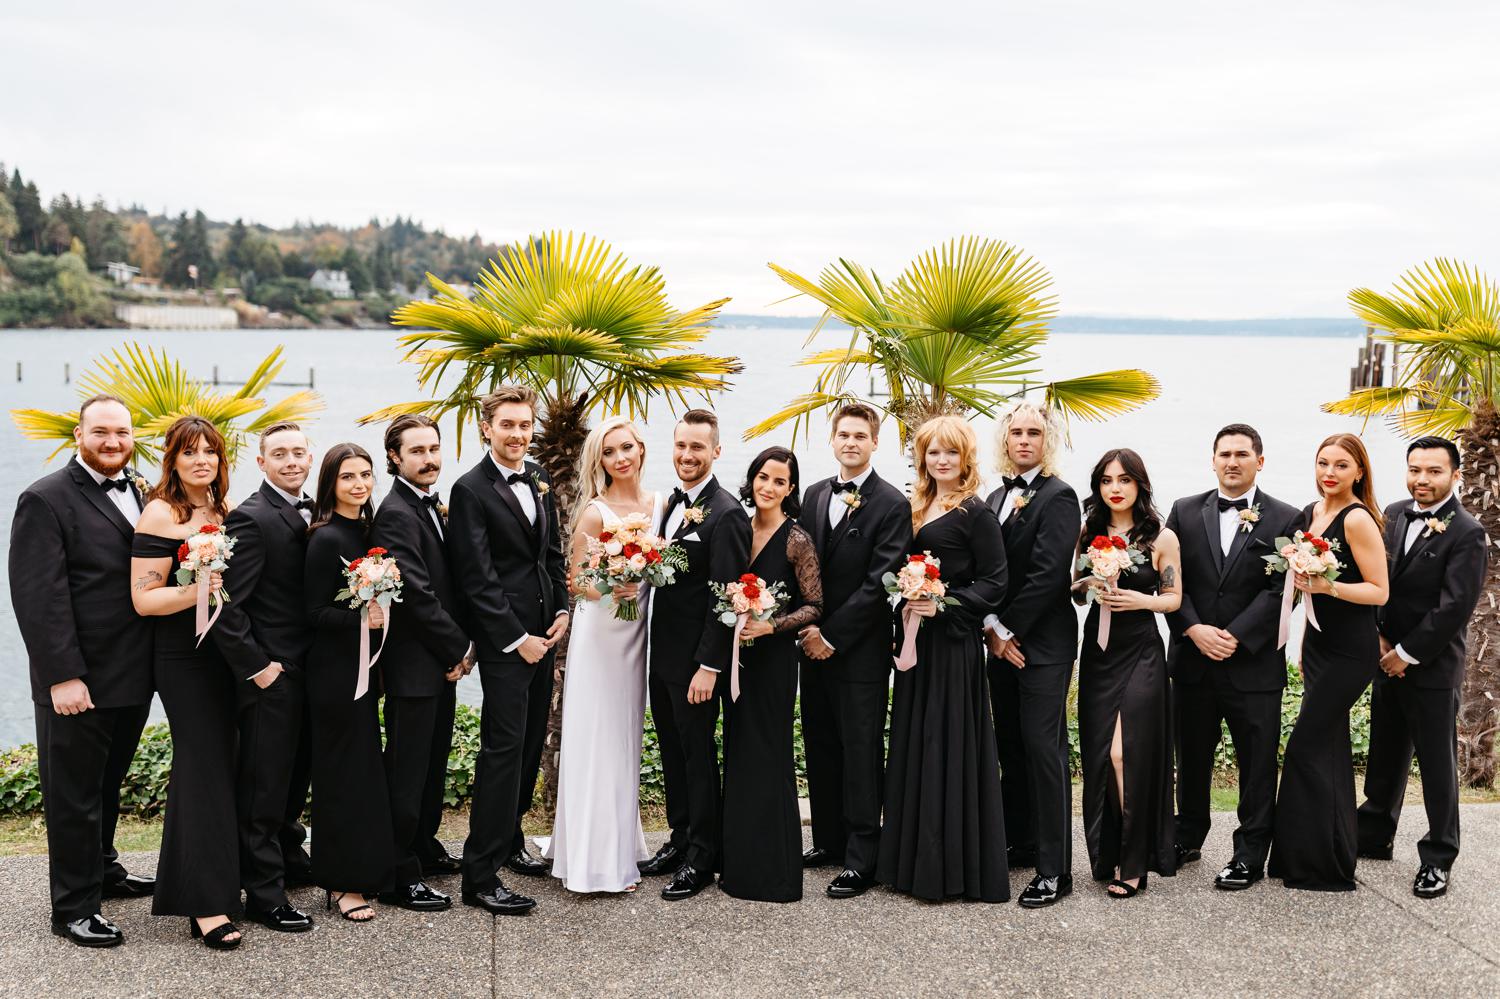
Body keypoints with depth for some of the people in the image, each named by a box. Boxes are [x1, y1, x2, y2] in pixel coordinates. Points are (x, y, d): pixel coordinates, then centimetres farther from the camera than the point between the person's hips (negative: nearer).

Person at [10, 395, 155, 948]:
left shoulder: (140, 493, 10)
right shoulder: (46, 500, -11)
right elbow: (39, 596, -16)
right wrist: (63, 676, -20)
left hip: (132, 674, 7)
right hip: (78, 682, -7)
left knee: (108, 782, 22)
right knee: (74, 792, 5)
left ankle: (102, 870, 39)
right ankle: (74, 906, 17)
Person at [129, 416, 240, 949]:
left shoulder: (223, 511, 11)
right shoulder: (161, 514, -10)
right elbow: (144, 598, -15)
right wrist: (194, 591, -28)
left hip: (224, 654, 7)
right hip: (185, 659, -7)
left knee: (215, 762, 12)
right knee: (204, 768, -7)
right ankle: (206, 904, -3)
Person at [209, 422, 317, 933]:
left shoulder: (312, 513, 9)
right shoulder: (251, 519, -16)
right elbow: (226, 606, -21)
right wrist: (256, 667, -18)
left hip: (309, 672, 8)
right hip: (272, 675, -8)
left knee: (295, 775, 22)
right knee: (264, 786, 2)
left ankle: (285, 850, 41)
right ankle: (264, 892, 12)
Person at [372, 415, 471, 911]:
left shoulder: (432, 505, 12)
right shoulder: (396, 514, -17)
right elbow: (417, 594, -21)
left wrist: (459, 648, 6)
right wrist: (457, 650, -13)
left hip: (442, 661, 9)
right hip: (414, 665, -9)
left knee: (433, 761, 19)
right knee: (407, 770, -1)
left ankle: (423, 847, 33)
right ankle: (399, 875, 7)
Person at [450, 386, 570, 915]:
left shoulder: (539, 479, 11)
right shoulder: (471, 490, -12)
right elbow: (477, 579, -15)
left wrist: (562, 609, 6)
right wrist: (516, 639, -15)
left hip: (542, 633, 8)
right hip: (503, 639, -7)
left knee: (530, 743, 15)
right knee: (503, 747, -9)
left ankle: (509, 840, 31)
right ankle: (479, 875, -4)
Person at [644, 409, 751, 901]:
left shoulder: (726, 514, -17)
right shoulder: (674, 503, 10)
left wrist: (709, 666, -20)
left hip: (695, 660, -8)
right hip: (662, 655, 8)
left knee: (698, 755, 3)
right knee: (673, 752, 17)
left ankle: (701, 858, 15)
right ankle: (680, 840, 30)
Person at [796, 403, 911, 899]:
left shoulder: (892, 505, -9)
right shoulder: (814, 495, 11)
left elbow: (879, 583, -13)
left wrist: (833, 636, -13)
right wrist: (807, 625, -2)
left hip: (860, 649, -6)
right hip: (815, 643, 6)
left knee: (861, 751, -1)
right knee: (820, 746, 13)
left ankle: (861, 858, 5)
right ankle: (829, 840, 25)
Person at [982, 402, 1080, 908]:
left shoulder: (1058, 496, -8)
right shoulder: (996, 498, 15)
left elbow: (1048, 573, -16)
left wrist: (1008, 629, -12)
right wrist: (992, 628, -3)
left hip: (1042, 643, -7)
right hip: (1003, 640, 7)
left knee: (1043, 748, -7)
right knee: (1011, 746, 13)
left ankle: (1054, 869, -4)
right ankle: (1019, 844, 24)